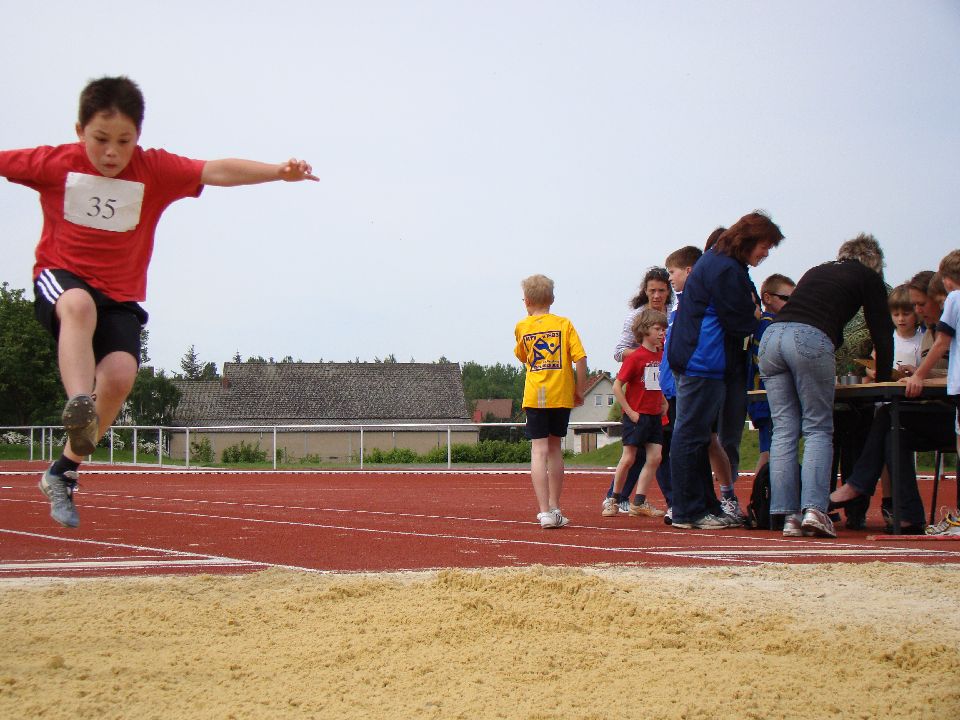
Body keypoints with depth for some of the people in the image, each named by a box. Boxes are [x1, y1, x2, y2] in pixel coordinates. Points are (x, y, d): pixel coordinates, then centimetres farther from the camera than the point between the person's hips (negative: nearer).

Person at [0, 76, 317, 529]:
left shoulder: (155, 170, -7)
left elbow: (218, 171, -19)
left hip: (121, 295, 1)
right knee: (79, 304, -38)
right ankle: (78, 405, -52)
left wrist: (279, 171, -33)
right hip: (60, 275, -1)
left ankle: (63, 473, -5)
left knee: (120, 374, -21)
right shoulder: (52, 164, -7)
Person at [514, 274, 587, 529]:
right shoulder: (564, 324, 3)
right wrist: (580, 391, 4)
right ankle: (554, 507, 24)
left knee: (539, 451, -6)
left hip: (535, 396, -1)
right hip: (562, 396, 1)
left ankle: (545, 511, -19)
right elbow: (581, 359, -6)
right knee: (554, 448, 16)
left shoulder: (522, 327, 5)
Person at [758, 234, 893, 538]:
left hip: (771, 335, 5)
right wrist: (883, 378, 31)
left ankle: (789, 516, -1)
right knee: (818, 429, 2)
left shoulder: (816, 271, 34)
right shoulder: (869, 278, 19)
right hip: (810, 341, -5)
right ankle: (813, 508, -13)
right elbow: (882, 331, 18)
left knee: (784, 430, 5)